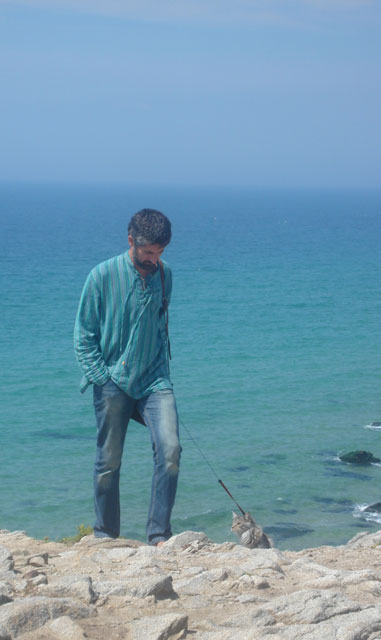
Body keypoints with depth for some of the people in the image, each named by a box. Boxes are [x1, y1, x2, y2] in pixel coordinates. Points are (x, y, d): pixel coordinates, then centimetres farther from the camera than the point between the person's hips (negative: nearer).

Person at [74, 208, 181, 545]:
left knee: (170, 449, -16)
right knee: (109, 462, 4)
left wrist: (162, 370, 13)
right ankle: (106, 536, 21)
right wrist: (101, 378, -9)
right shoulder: (103, 275, -6)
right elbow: (83, 335, -1)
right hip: (113, 382, -2)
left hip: (154, 380, 2)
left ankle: (159, 535, -10)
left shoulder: (165, 274, 6)